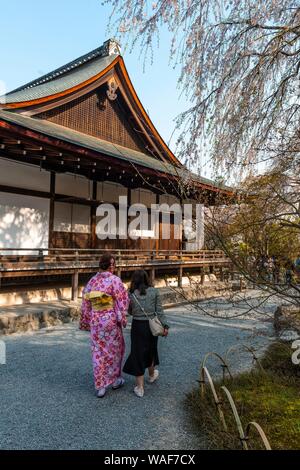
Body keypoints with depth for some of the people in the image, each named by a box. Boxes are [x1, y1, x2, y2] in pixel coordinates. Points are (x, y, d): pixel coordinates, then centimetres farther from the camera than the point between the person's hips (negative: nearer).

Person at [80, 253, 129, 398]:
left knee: (98, 352, 13)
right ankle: (115, 380, 31)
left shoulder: (91, 281, 3)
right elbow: (123, 300, -14)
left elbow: (85, 303, 8)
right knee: (115, 349, 16)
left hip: (95, 321, 4)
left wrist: (85, 323, 17)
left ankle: (100, 387, 18)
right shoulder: (115, 280, -12)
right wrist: (122, 318, -4)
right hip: (111, 320, -4)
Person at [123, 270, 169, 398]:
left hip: (137, 326, -2)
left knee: (138, 353, 7)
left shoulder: (131, 294, -7)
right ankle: (152, 375, 46)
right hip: (152, 325, 2)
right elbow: (159, 311, -5)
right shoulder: (154, 292, -5)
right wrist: (165, 326, 0)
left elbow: (130, 312, 4)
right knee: (150, 350, 23)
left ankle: (139, 387, 10)